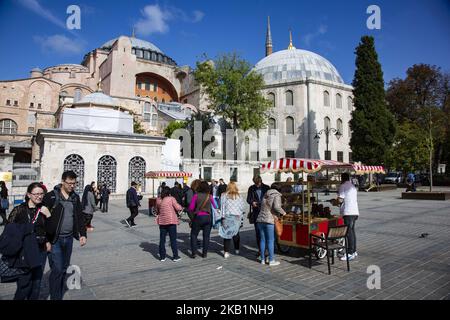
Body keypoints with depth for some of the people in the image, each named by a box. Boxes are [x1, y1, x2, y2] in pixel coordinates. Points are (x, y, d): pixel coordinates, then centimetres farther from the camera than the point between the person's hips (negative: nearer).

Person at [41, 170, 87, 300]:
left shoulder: (75, 197, 7)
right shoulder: (51, 196, -9)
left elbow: (80, 217, 10)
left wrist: (83, 234, 3)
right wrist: (45, 240, -15)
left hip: (69, 238, 5)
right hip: (54, 239, -5)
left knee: (64, 268, 14)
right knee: (57, 269, -6)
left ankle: (60, 295, 30)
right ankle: (55, 297, 9)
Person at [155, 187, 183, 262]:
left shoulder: (158, 200, 5)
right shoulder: (171, 199, -8)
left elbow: (157, 210, 14)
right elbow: (178, 208, -10)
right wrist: (181, 207, 10)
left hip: (162, 221, 4)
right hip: (171, 221, -4)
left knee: (162, 239, 11)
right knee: (173, 239, 4)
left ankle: (162, 257, 15)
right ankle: (175, 256, 8)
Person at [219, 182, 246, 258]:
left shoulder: (224, 195, -3)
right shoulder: (239, 196, 1)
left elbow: (222, 206, -4)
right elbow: (243, 208, 3)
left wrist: (222, 216, 0)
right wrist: (241, 217, 12)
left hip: (227, 217, -1)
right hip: (237, 217, 2)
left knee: (227, 234, 4)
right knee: (236, 233, 18)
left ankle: (226, 252, 2)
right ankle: (237, 249, 28)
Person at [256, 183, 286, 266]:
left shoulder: (265, 195, 18)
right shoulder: (277, 195, -3)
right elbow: (276, 207, -19)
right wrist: (283, 212, -2)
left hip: (260, 220, 6)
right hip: (270, 221, -6)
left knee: (262, 240, 12)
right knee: (270, 241, 1)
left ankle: (262, 259, 19)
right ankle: (271, 260, 7)